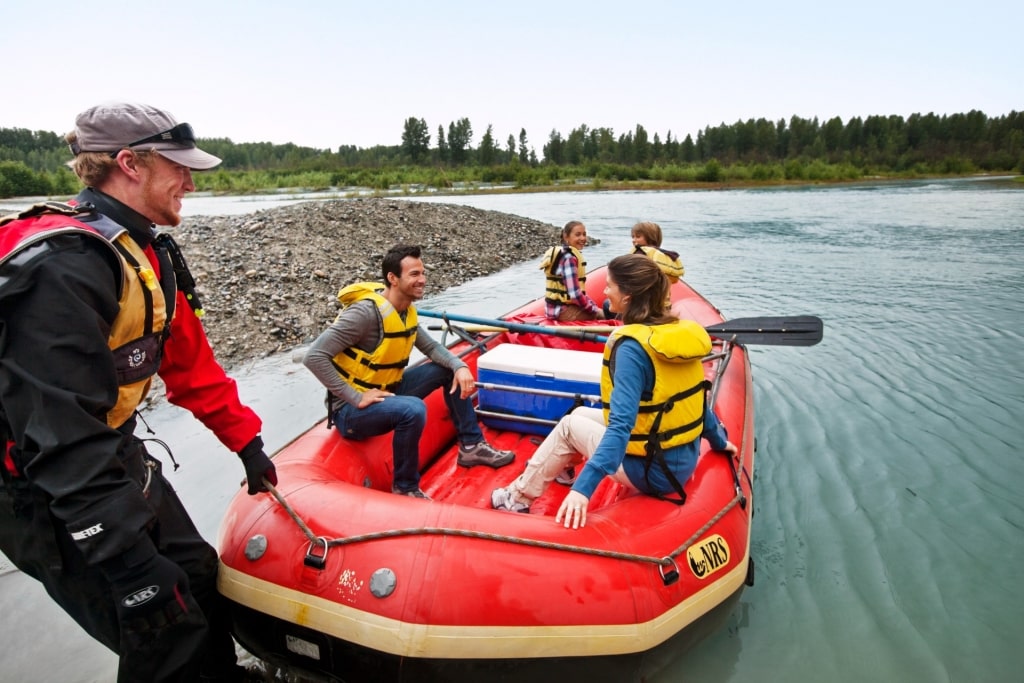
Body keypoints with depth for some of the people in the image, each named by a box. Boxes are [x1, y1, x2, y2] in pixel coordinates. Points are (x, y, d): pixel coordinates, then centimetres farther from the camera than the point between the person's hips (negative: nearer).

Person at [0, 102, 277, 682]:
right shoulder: (65, 264, -27)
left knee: (199, 577, 17)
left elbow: (190, 362, 10)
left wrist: (247, 441, 12)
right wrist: (132, 566, -28)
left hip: (117, 457, 9)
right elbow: (65, 436, -30)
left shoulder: (149, 253, 4)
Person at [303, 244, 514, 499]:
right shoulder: (366, 311, -25)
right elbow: (314, 357, -28)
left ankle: (471, 446, 13)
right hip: (352, 410, -8)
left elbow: (431, 347, 11)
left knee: (449, 369, 5)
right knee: (413, 409, -35)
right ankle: (406, 488, -11)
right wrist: (356, 398, -27)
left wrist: (460, 366, -10)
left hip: (386, 391, 9)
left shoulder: (406, 311, 0)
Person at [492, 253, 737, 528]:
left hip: (654, 473, -7)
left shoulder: (631, 347, -24)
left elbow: (621, 426, -30)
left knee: (569, 425, 10)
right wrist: (719, 442, 23)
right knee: (581, 413, 21)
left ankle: (519, 498, 21)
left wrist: (584, 487, -32)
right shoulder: (681, 331, -1)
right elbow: (695, 396, 9)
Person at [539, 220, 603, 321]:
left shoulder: (560, 254, 11)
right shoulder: (569, 258, -19)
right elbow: (575, 294, -25)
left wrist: (593, 306, 7)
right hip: (563, 310, -10)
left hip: (556, 307, 10)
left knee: (598, 309, 25)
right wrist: (595, 310, -13)